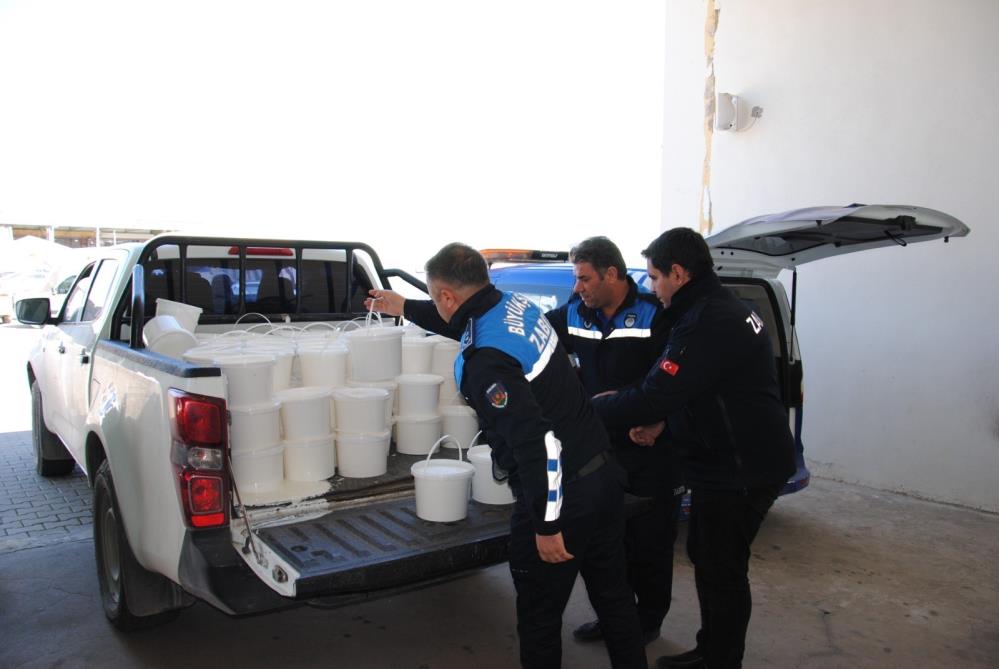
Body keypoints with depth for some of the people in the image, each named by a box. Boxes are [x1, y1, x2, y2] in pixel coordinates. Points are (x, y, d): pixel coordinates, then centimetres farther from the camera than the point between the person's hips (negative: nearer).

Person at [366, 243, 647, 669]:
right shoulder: (516, 305, 4)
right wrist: (404, 307, 38)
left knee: (539, 618, 13)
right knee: (613, 597, 23)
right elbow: (468, 320, 26)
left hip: (557, 494, -9)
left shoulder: (485, 360, -24)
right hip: (603, 475, 9)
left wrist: (547, 525, -19)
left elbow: (537, 441, -29)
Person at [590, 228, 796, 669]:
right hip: (729, 462, 10)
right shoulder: (721, 308, 9)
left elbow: (653, 396, -27)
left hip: (740, 470, -10)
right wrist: (662, 422, 3)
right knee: (704, 556, 21)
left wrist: (583, 409, -15)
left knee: (721, 570, 3)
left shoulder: (709, 323, -25)